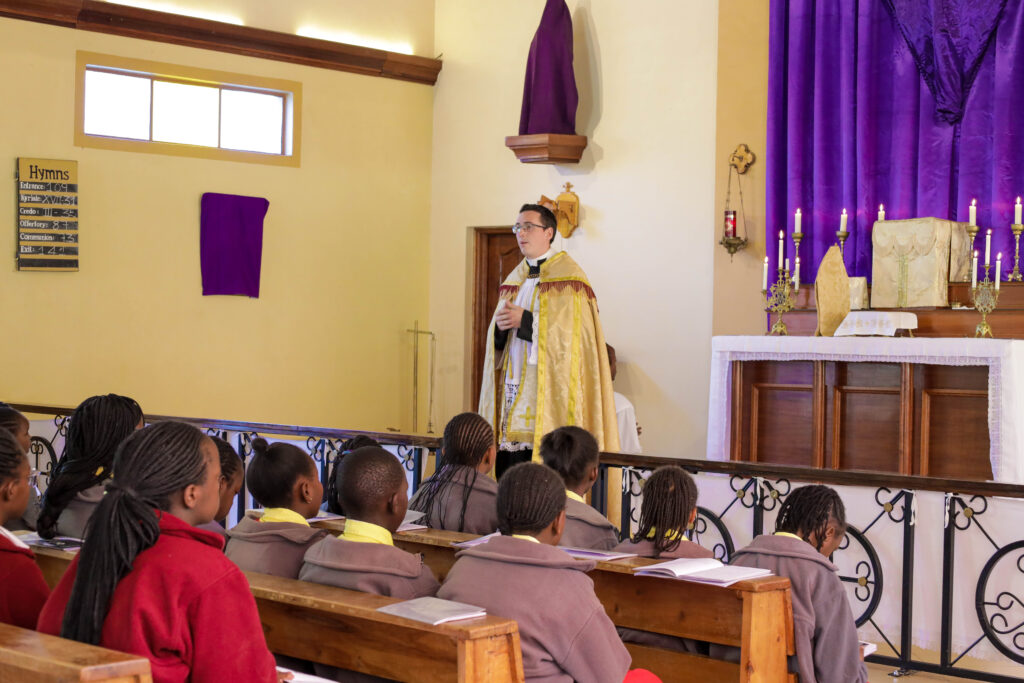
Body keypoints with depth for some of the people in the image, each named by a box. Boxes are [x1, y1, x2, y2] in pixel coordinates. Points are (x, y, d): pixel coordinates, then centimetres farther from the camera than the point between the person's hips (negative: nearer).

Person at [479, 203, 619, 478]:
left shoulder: (568, 276, -4)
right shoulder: (515, 279, 18)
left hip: (549, 392, -7)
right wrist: (500, 324, -3)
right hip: (513, 387, 7)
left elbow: (573, 331, -14)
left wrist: (524, 320, -15)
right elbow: (497, 341, 20)